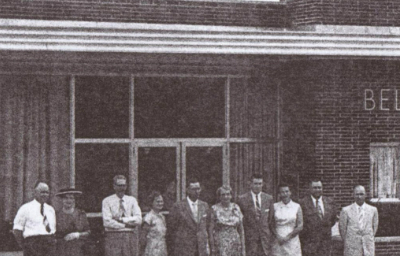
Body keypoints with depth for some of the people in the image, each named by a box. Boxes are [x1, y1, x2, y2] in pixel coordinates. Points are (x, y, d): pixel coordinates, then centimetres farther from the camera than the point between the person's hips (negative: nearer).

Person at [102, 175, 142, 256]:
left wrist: (121, 219, -9)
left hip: (129, 237, 3)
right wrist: (127, 224, -9)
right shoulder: (107, 201, 3)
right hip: (112, 236, -3)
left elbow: (138, 220, 0)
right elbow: (107, 222, -9)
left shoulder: (132, 200, 13)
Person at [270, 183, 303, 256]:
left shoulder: (297, 207, 2)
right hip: (278, 243, 1)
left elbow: (300, 227, -1)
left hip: (292, 241, -1)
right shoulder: (275, 207, 6)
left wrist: (287, 238, -10)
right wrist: (278, 237, -10)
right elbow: (271, 225, 7)